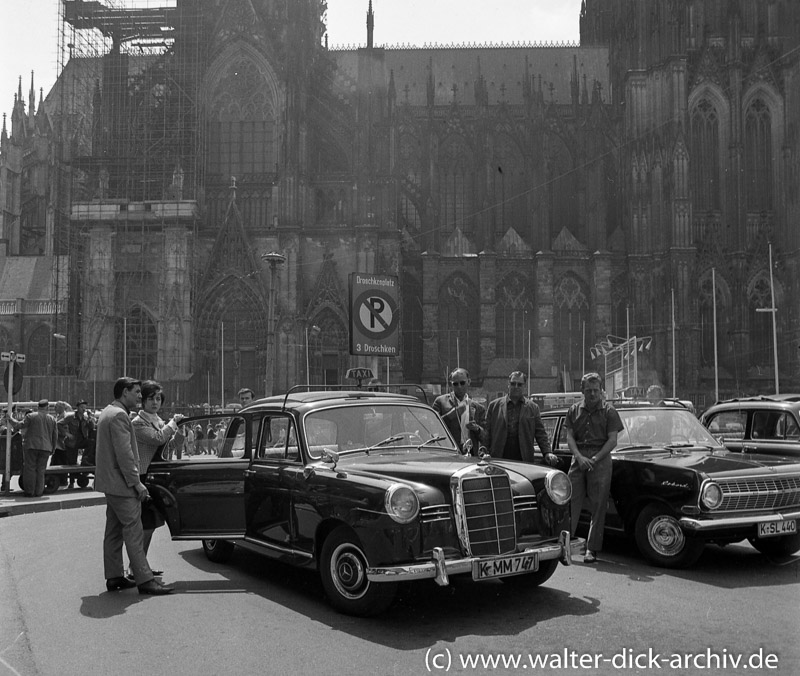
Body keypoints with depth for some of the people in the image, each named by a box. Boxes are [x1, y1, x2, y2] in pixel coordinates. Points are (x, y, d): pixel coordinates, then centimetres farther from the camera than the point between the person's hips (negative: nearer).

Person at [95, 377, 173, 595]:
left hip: (110, 483, 11)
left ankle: (114, 577, 19)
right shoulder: (119, 415, -17)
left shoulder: (107, 412, 16)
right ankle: (145, 580, -7)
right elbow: (124, 454, -22)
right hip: (121, 484, -11)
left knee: (114, 532, 13)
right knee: (133, 532, -8)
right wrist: (137, 483, -19)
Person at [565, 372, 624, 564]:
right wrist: (579, 457, -11)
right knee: (571, 502, -3)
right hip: (578, 458, 2)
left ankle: (592, 549, 4)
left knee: (598, 506, -1)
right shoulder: (574, 410, 9)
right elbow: (569, 437, 5)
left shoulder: (608, 411, 2)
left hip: (601, 459, -2)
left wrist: (595, 459, -13)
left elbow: (612, 440, -3)